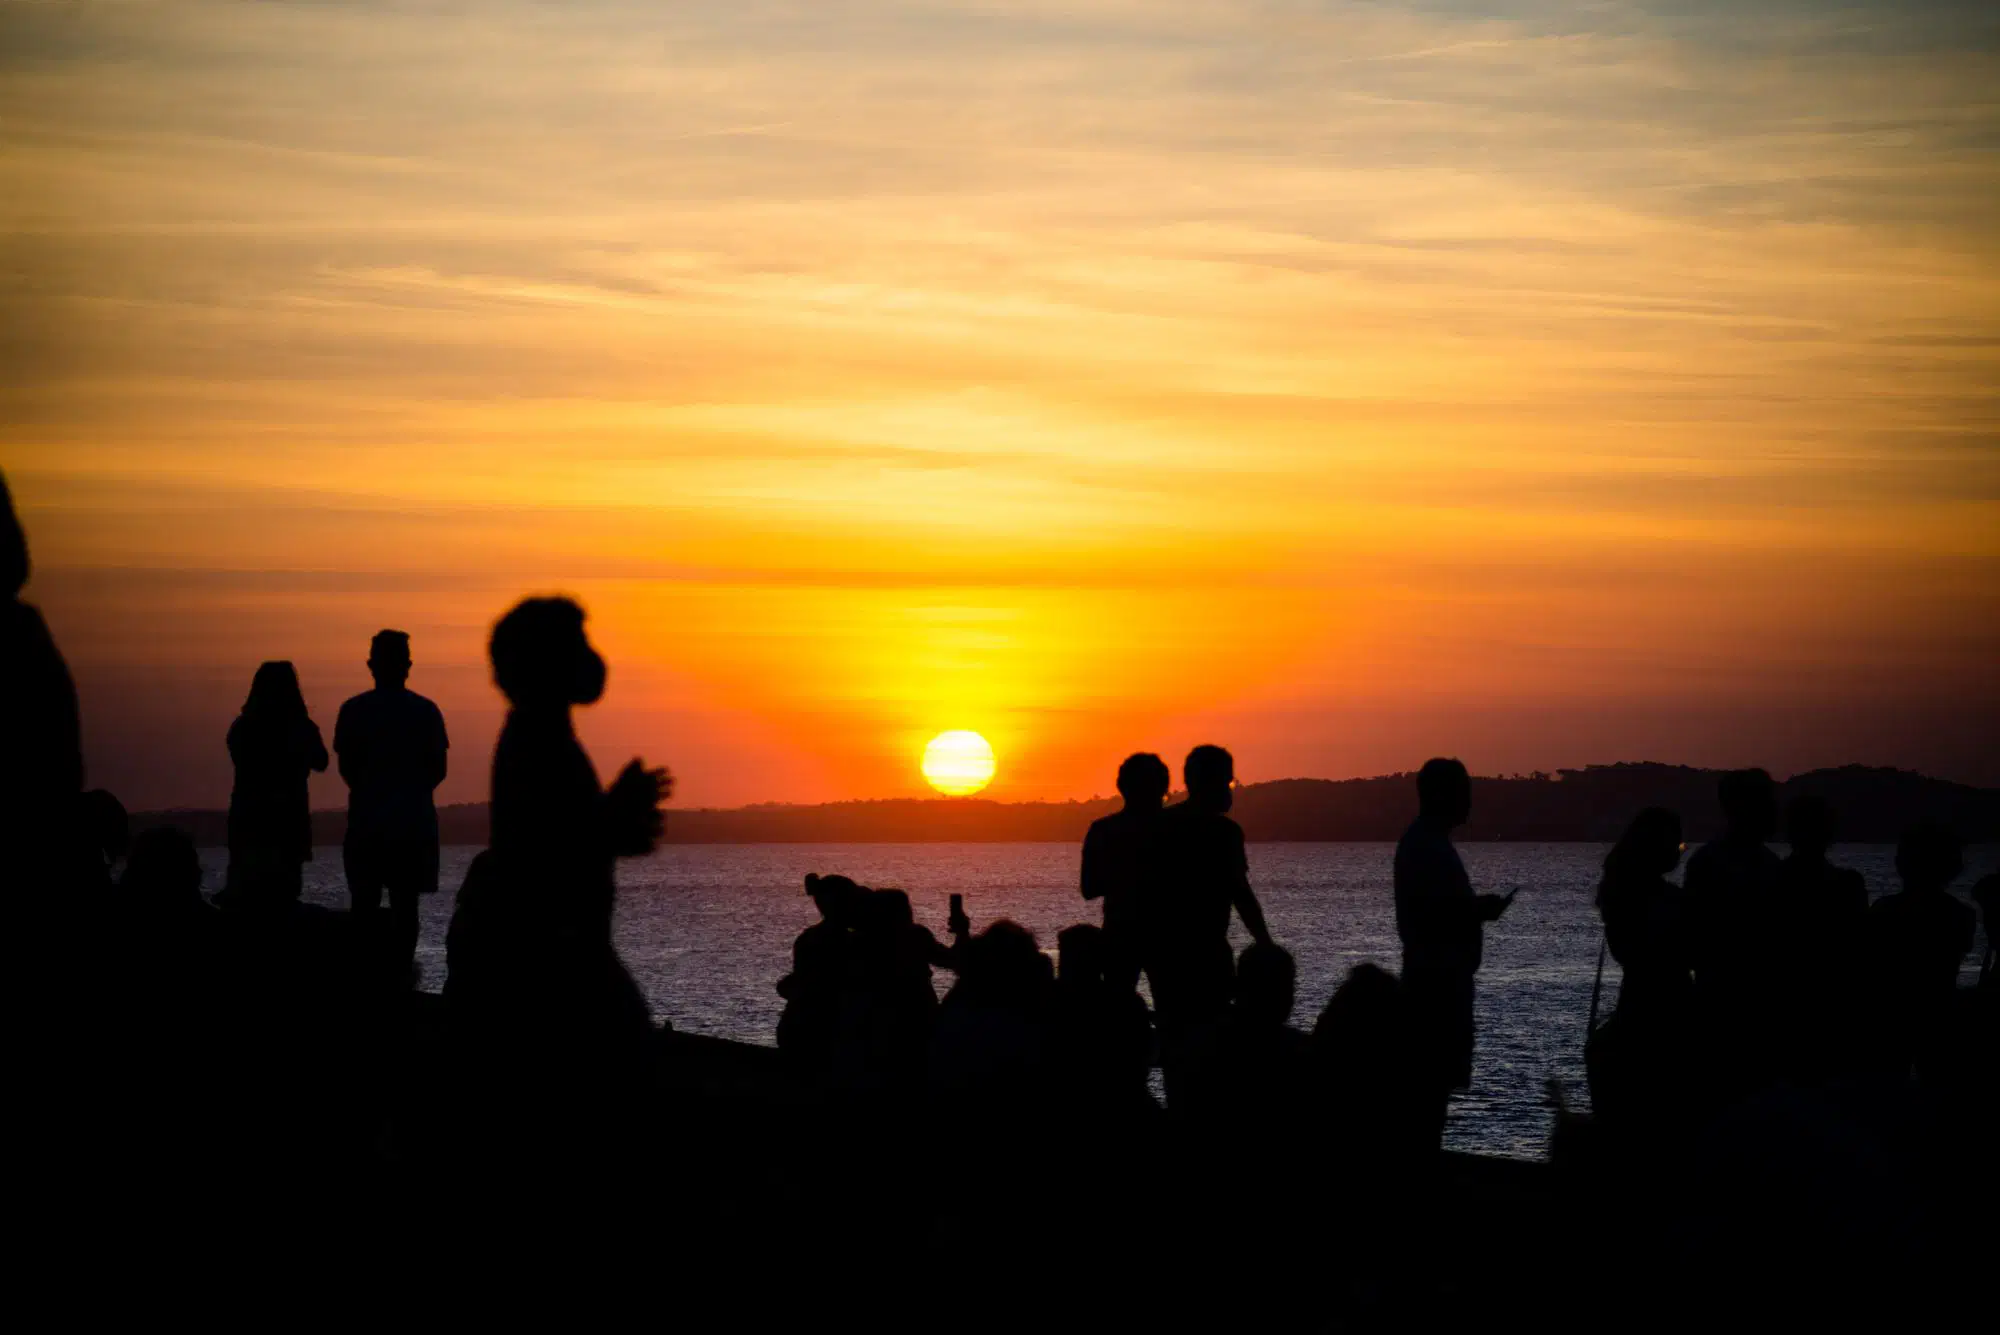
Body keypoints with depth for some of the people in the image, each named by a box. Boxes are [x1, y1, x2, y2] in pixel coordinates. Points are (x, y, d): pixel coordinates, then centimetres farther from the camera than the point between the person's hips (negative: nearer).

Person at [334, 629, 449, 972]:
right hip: (414, 821, 0)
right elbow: (438, 769, 0)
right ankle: (400, 967, -3)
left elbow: (346, 767, 1)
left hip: (366, 819, 0)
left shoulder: (353, 710, -2)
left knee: (364, 904, 7)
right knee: (405, 904, 2)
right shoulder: (425, 711, -2)